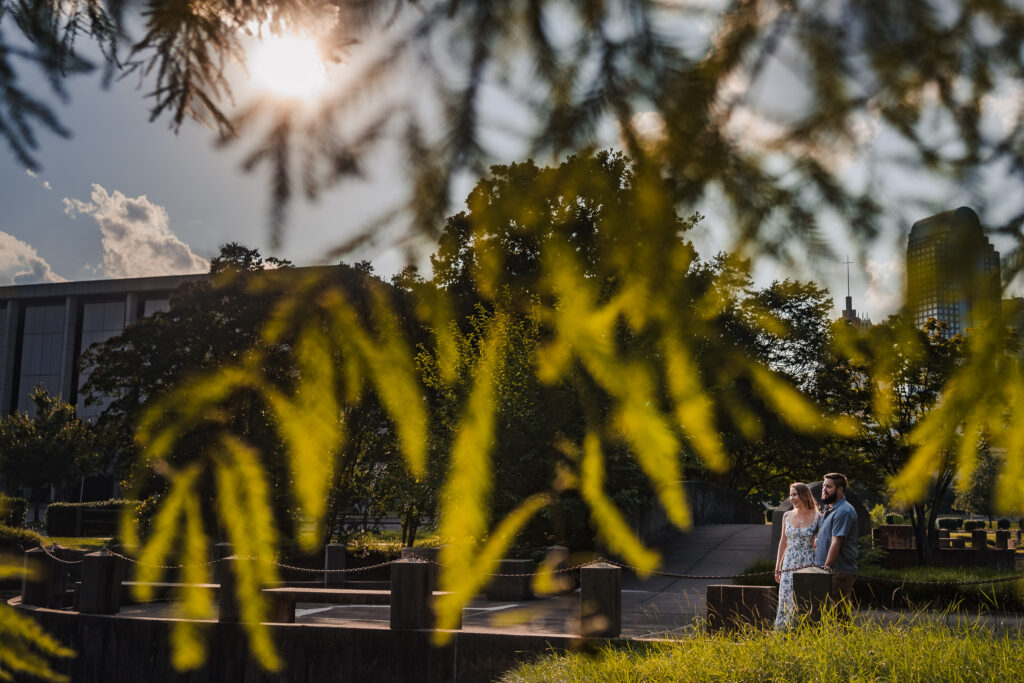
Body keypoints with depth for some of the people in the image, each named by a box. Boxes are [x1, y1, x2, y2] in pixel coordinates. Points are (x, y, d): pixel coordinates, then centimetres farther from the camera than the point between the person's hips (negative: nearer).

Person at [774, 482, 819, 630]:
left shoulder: (816, 517, -4)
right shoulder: (787, 516, 7)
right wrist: (778, 567, 13)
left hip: (808, 564, -3)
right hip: (789, 565, 3)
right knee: (786, 601, -2)